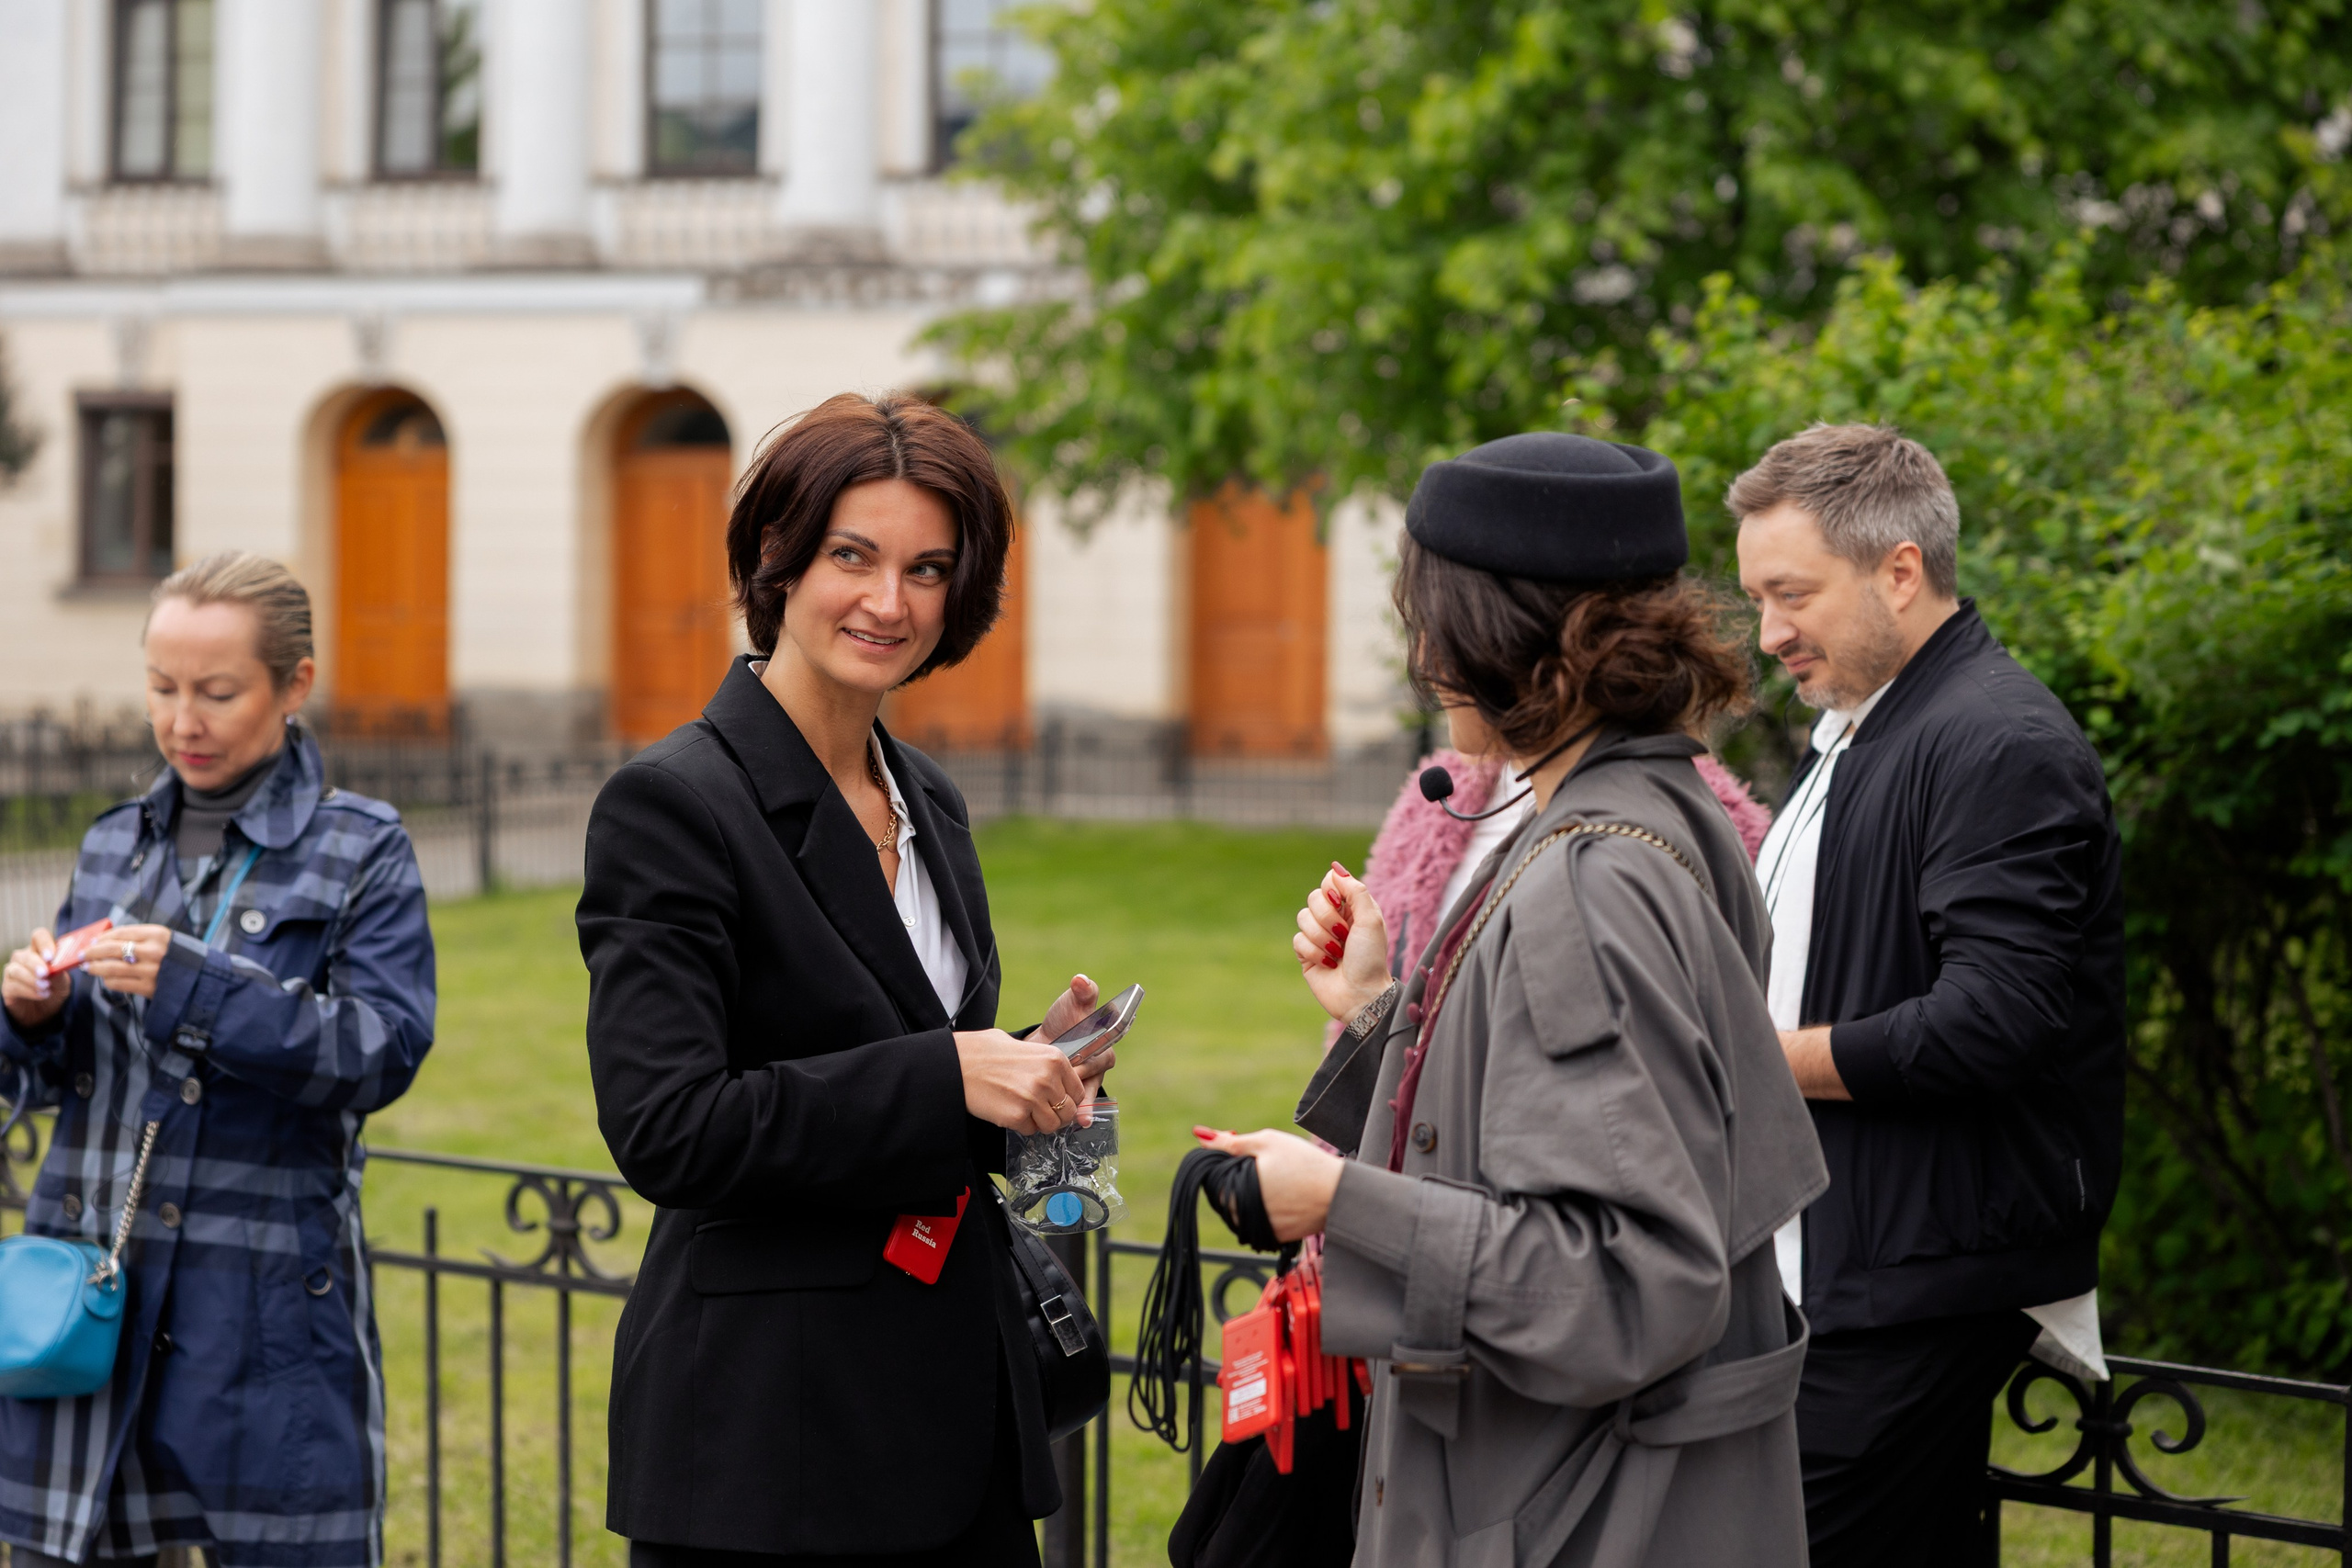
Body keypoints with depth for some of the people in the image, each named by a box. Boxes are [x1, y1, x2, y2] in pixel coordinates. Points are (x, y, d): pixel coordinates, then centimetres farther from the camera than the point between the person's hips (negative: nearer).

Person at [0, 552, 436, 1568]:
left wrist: (192, 986, -21)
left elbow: (383, 1052, -13)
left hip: (266, 1312, -4)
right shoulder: (114, 845, 14)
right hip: (89, 1289, 5)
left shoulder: (360, 851, 0)